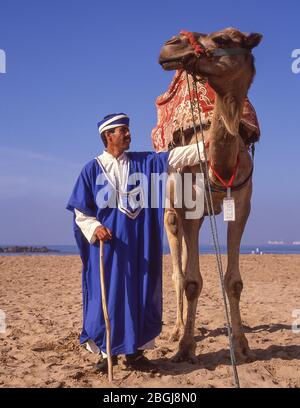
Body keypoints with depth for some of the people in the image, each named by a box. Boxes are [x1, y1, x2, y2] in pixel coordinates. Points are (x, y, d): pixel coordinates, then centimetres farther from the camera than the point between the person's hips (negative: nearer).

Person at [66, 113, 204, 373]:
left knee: (140, 295, 5)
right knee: (108, 295, 0)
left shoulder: (144, 162, 9)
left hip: (138, 245, 3)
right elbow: (81, 211, 1)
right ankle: (107, 352, 13)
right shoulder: (92, 169, 2)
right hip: (107, 243, -2)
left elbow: (175, 157, -1)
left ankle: (135, 351, 17)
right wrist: (95, 228, -16)